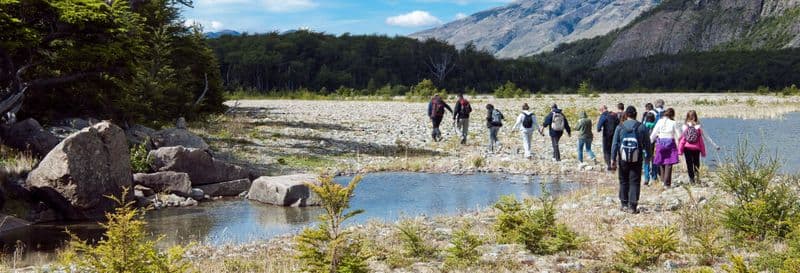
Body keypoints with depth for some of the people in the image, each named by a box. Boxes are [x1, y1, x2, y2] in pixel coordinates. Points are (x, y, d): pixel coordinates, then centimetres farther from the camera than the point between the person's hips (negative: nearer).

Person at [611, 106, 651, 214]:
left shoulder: (620, 127, -2)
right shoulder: (642, 127, -2)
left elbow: (615, 144, -3)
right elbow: (647, 144, 1)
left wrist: (613, 158, 2)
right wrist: (648, 156, 14)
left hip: (623, 159, 1)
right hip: (637, 160, -1)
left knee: (623, 181, 14)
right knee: (635, 182, 2)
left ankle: (624, 204, 17)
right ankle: (633, 206, -3)